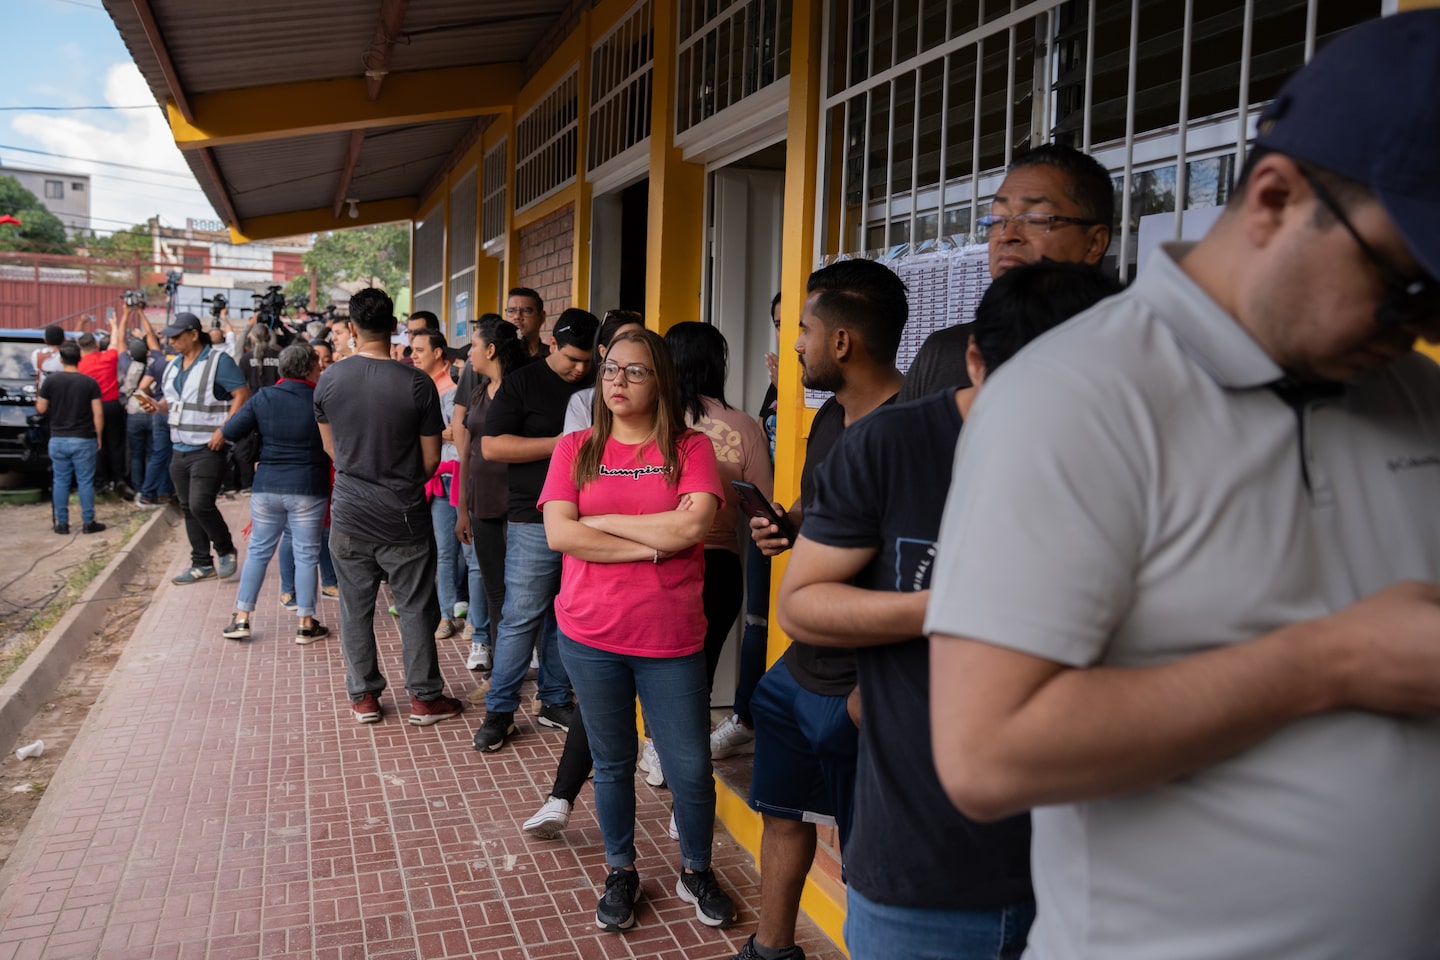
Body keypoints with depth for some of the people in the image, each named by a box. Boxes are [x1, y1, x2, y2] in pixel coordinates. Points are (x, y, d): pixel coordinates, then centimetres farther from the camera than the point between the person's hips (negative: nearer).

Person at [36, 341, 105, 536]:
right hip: (84, 440, -1)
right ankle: (88, 523, 8)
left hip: (58, 439, 2)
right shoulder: (90, 382, -7)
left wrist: (38, 399, 25)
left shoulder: (50, 380, -4)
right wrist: (99, 438, 3)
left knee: (60, 482, 9)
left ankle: (62, 524, 13)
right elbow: (98, 413, -8)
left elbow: (41, 409, 3)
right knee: (85, 482, 5)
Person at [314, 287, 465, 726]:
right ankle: (424, 698, 17)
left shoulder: (329, 380, -4)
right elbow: (431, 459, -5)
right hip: (404, 518, -2)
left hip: (350, 514, 3)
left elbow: (330, 447, 9)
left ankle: (363, 697, 24)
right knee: (416, 609, 9)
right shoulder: (417, 384, -13)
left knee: (355, 609, 13)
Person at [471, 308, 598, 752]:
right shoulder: (522, 383, -1)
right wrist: (561, 443, -15)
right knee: (522, 617, -1)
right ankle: (499, 710, 11)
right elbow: (492, 446, -10)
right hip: (535, 520, -4)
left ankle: (554, 701, 24)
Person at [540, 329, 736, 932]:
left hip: (672, 640, -1)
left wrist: (600, 521, -10)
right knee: (612, 763, 15)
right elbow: (559, 533, -10)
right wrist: (653, 545, -14)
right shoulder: (576, 449, 3)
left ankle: (696, 872, 32)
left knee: (691, 769, 7)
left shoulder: (691, 448, -2)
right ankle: (621, 872, 36)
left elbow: (692, 526, -18)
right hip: (590, 636, 1)